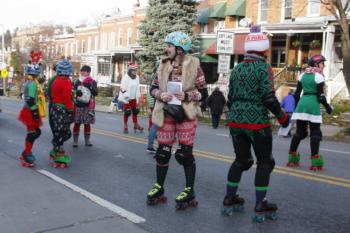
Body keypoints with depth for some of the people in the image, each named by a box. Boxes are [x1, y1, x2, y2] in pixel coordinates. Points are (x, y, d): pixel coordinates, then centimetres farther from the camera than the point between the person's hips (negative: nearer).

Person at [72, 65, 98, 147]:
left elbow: (96, 93, -6)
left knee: (87, 124, 7)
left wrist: (90, 87, -21)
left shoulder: (93, 82, 4)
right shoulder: (77, 81, 3)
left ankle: (87, 140, 17)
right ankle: (75, 140, 8)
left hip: (88, 106, 1)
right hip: (78, 105, -1)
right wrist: (76, 92, -18)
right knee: (77, 123, 1)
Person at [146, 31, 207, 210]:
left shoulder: (193, 64, -5)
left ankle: (189, 193, 11)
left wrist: (187, 96, -19)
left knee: (185, 153, -1)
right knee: (162, 152, 9)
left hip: (186, 114, -4)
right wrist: (160, 95, -11)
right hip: (166, 113, 4)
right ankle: (159, 189, 24)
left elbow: (203, 91, -3)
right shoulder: (164, 65, 6)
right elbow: (153, 88, 10)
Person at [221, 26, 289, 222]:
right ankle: (260, 207, 8)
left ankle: (229, 200, 21)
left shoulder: (237, 69, 10)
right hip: (257, 122, -6)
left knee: (241, 160, 18)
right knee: (265, 162, 7)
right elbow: (268, 97, -16)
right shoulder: (263, 68, -10)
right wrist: (282, 117, -3)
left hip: (236, 122, 6)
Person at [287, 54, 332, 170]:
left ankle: (292, 159, 16)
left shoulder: (302, 75, 12)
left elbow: (297, 93, 12)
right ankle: (315, 162, 0)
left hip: (302, 103, 6)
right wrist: (327, 106, 3)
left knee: (299, 132, 13)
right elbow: (320, 95, -10)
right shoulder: (318, 76, -5)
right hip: (313, 105, -6)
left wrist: (297, 106, 22)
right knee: (315, 133, 0)